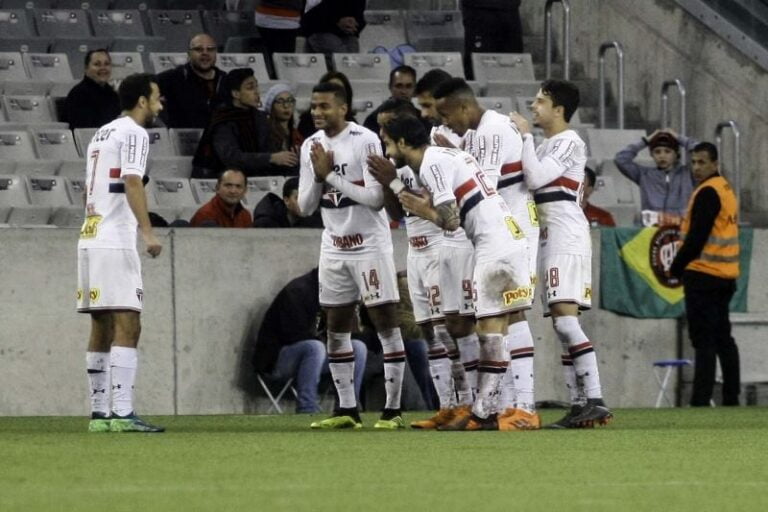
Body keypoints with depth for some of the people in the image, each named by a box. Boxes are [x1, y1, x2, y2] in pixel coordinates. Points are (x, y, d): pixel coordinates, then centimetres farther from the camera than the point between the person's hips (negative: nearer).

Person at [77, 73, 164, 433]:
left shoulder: (101, 134, 21)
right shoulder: (133, 133, -6)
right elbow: (132, 183, -19)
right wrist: (147, 231, -27)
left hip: (89, 239, 9)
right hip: (115, 242, -9)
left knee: (102, 327, 11)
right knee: (127, 325, -13)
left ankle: (99, 413, 11)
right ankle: (122, 413, -20)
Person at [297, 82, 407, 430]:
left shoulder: (365, 141, -12)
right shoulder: (311, 146, 7)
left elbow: (376, 198, -19)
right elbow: (305, 207, 7)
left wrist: (331, 175, -20)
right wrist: (318, 175, -11)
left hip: (369, 244, -7)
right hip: (334, 247, 7)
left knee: (386, 324, -6)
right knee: (336, 328, 7)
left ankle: (393, 409, -5)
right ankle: (347, 410, 14)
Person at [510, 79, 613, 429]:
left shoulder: (569, 142, -7)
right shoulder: (545, 146, 22)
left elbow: (535, 178, -19)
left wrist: (524, 135, -11)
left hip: (567, 238, -10)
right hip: (550, 238, 10)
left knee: (564, 317, -18)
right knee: (563, 324, 5)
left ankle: (595, 402, -24)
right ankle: (580, 406, 4)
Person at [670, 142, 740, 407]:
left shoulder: (707, 193, -13)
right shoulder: (726, 189, 16)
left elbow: (697, 237, -18)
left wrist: (676, 267, -8)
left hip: (704, 275, -10)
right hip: (726, 276, 10)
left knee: (704, 341, -10)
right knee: (723, 338, 13)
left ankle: (700, 401, -13)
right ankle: (732, 398, 14)